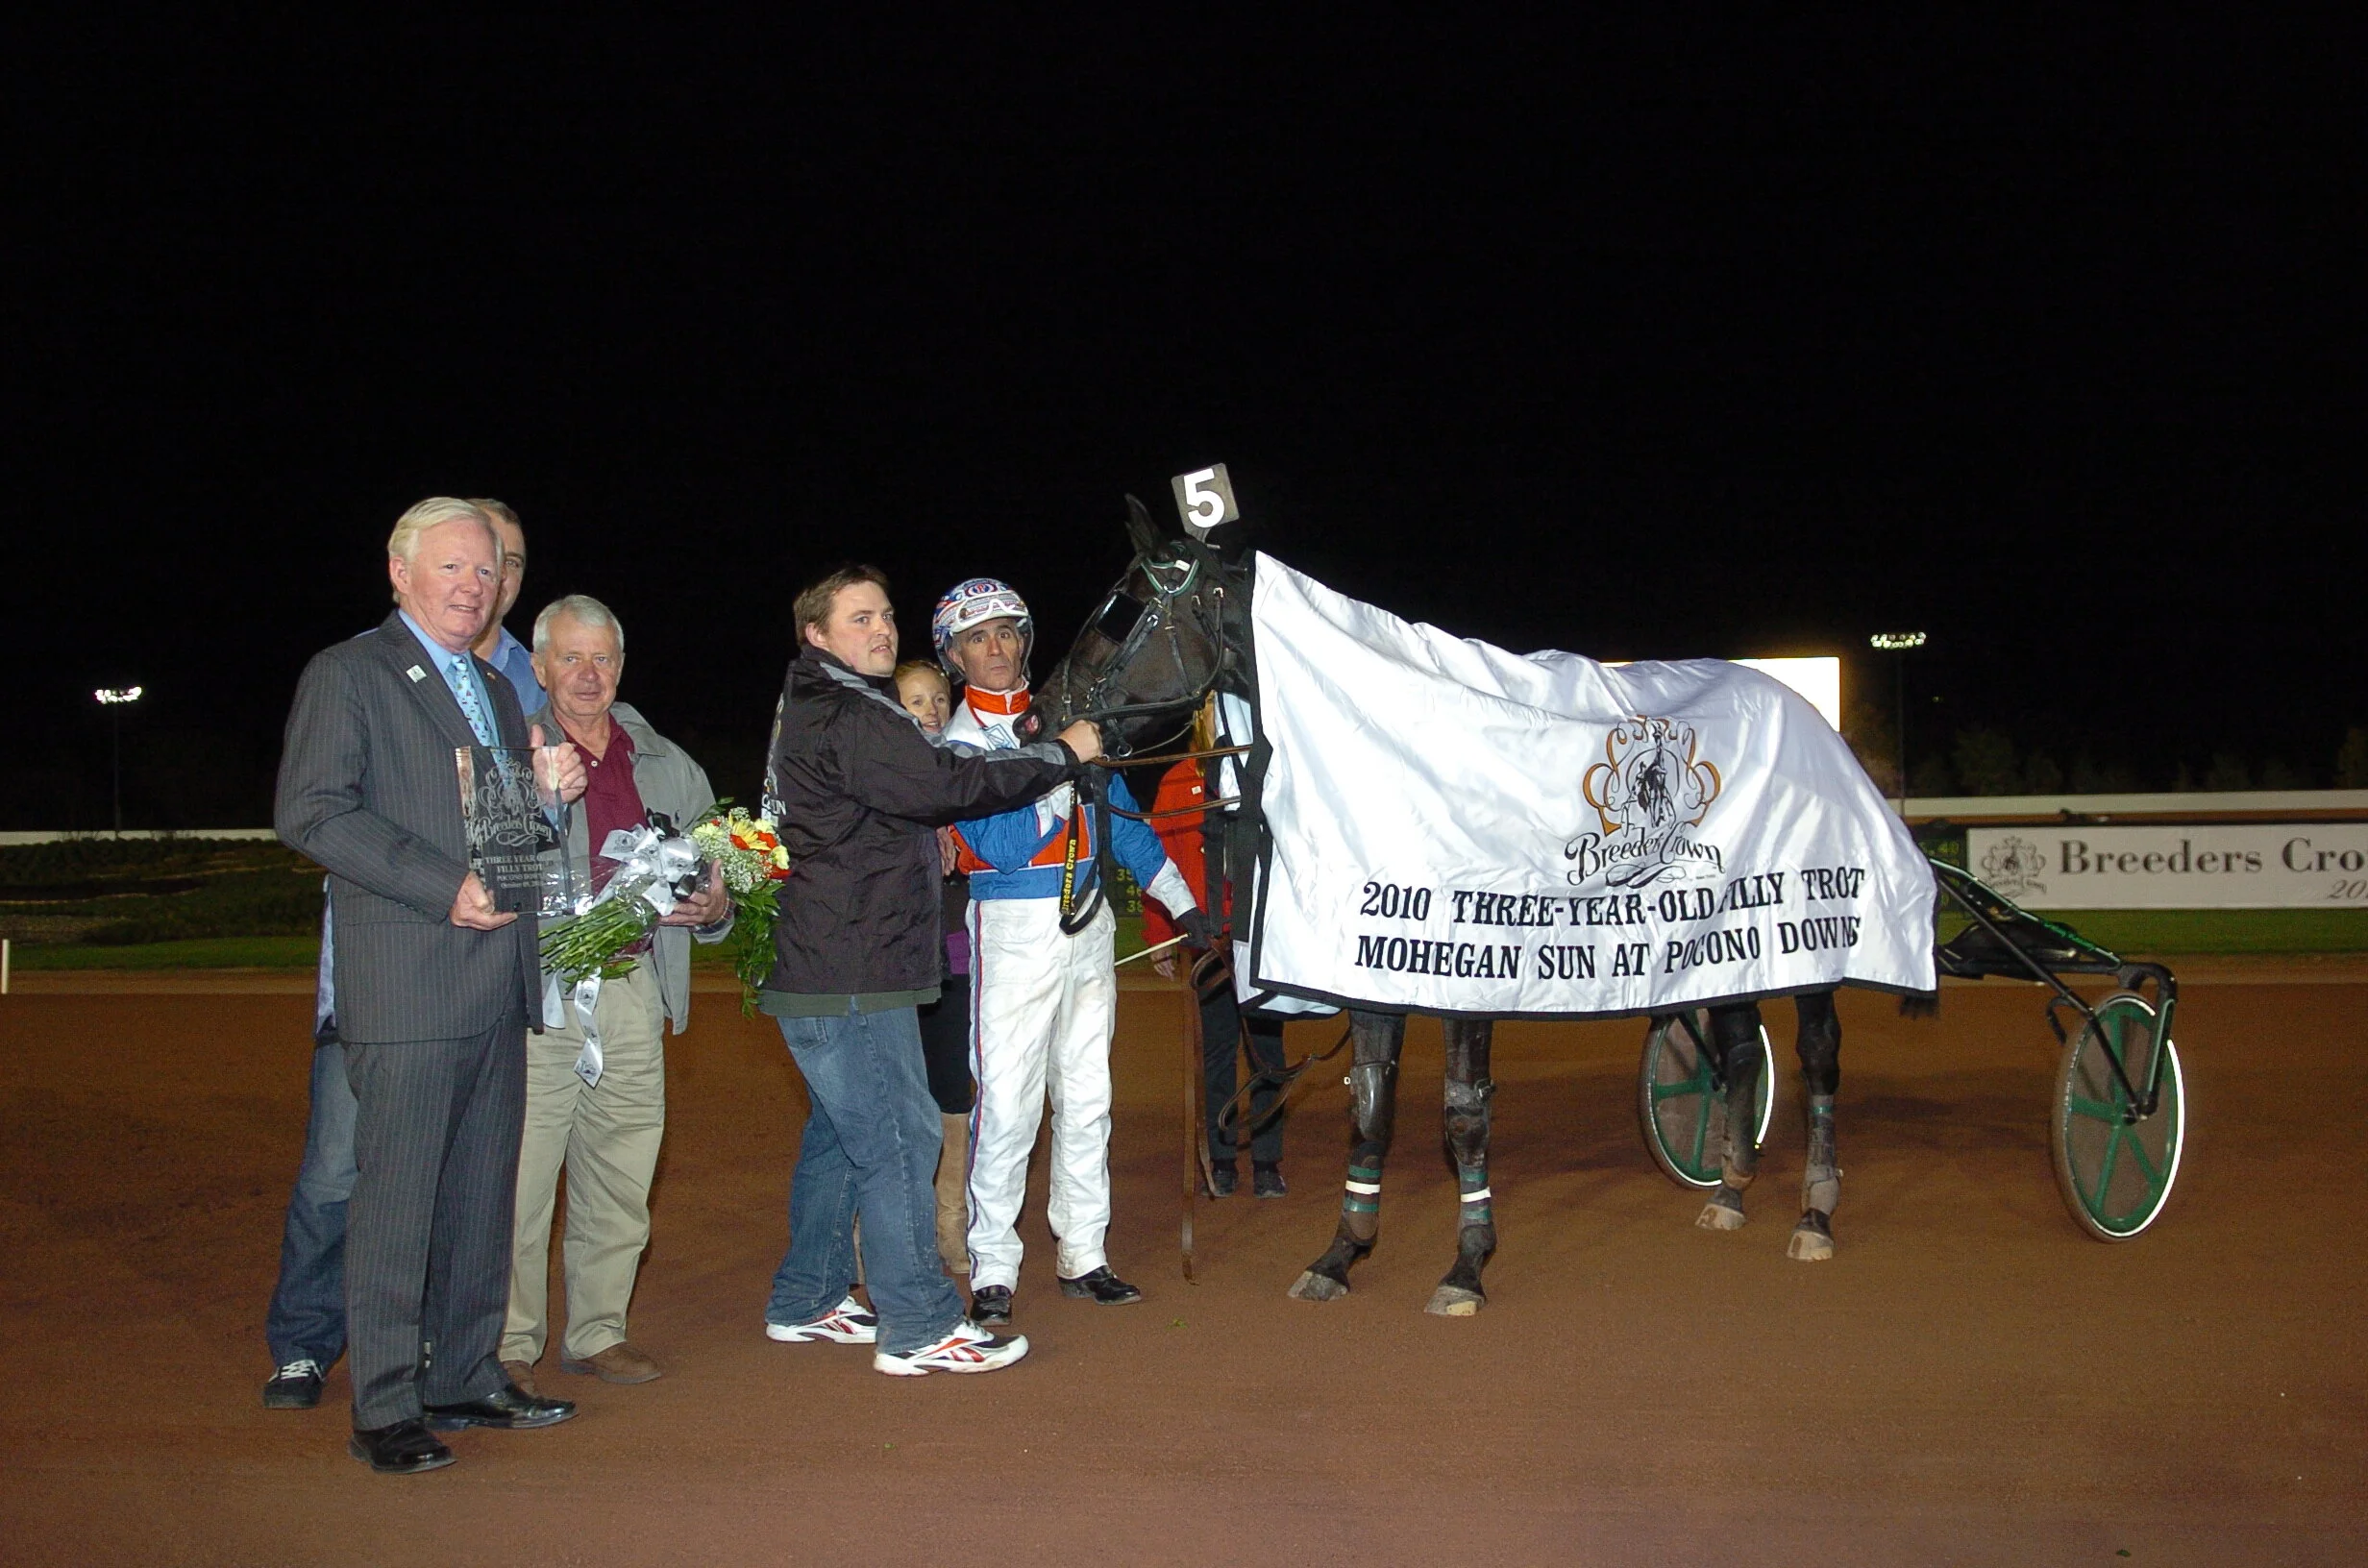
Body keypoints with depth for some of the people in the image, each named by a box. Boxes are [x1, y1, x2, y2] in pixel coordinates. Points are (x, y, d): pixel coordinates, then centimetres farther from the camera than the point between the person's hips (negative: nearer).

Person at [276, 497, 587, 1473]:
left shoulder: (496, 690, 22)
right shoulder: (346, 675, -1)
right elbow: (310, 813, -12)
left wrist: (550, 787, 5)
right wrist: (445, 889, -18)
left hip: (499, 984, 7)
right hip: (407, 987, -7)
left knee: (482, 1192, 11)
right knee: (397, 1197, -3)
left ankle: (464, 1376, 21)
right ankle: (384, 1410, 5)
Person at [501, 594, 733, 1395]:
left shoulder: (668, 766, 16)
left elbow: (712, 872, 21)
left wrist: (716, 909, 1)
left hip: (634, 995, 4)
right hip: (537, 996, -4)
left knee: (621, 1180, 10)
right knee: (517, 1180, -4)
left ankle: (598, 1332, 22)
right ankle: (509, 1344, 10)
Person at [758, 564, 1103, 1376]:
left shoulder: (813, 711, 19)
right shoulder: (848, 718, -15)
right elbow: (947, 784, -23)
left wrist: (926, 842, 11)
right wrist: (1060, 753, -15)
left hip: (823, 972, 11)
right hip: (851, 978, -11)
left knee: (840, 1134, 18)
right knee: (898, 1140, -7)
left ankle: (805, 1302, 28)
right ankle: (919, 1329, -3)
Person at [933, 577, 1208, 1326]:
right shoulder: (958, 743, -4)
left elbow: (1119, 814, 17)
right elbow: (1003, 845, -16)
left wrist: (1181, 899, 17)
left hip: (1090, 925, 6)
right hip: (1013, 929, -5)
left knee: (1087, 1099, 9)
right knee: (1006, 1101, -7)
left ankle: (1083, 1255, 18)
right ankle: (992, 1269, 3)